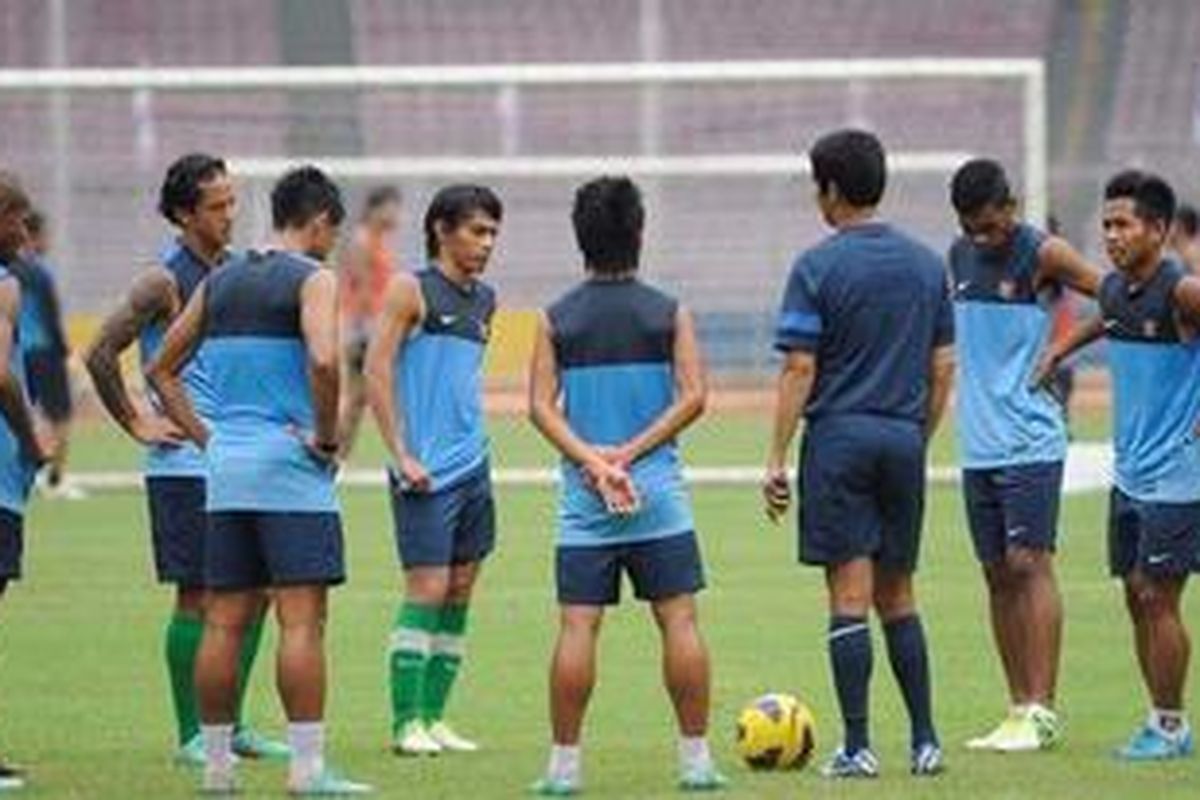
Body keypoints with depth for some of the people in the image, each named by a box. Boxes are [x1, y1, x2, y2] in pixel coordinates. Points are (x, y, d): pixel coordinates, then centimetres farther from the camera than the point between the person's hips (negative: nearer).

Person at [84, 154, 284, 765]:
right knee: (198, 597, -4)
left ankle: (230, 725, 17)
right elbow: (100, 354, -15)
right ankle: (190, 736, 3)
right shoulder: (164, 281, -11)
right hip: (185, 464, -7)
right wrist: (138, 424, -11)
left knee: (254, 590, 8)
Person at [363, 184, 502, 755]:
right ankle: (406, 723, -6)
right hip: (427, 472, -7)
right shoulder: (412, 290, -6)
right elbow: (376, 370, -10)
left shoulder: (485, 301, 14)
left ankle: (433, 715, 12)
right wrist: (400, 454, -15)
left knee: (460, 593, 6)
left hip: (473, 467, 7)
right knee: (427, 589, -10)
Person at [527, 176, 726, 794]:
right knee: (679, 620, 3)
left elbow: (542, 406, -4)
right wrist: (630, 455, -8)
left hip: (583, 496, 1)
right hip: (659, 492, 0)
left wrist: (594, 463, -10)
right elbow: (692, 396, -5)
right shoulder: (670, 314, 3)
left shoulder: (556, 320, 4)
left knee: (577, 626, 0)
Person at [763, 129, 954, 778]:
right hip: (904, 440, 5)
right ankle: (925, 742, 10)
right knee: (897, 596, 14)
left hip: (839, 437, -5)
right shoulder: (927, 264, 9)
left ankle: (857, 748, -4)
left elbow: (799, 369, -10)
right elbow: (943, 367, 10)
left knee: (849, 596, -3)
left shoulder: (817, 267, -8)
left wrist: (777, 458, -7)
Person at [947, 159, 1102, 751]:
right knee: (998, 574, 6)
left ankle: (1041, 712, -11)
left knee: (1028, 563, -11)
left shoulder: (1043, 256, -7)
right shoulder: (959, 257, 12)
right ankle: (1019, 709, 10)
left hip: (1030, 440, -6)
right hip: (977, 444, 6)